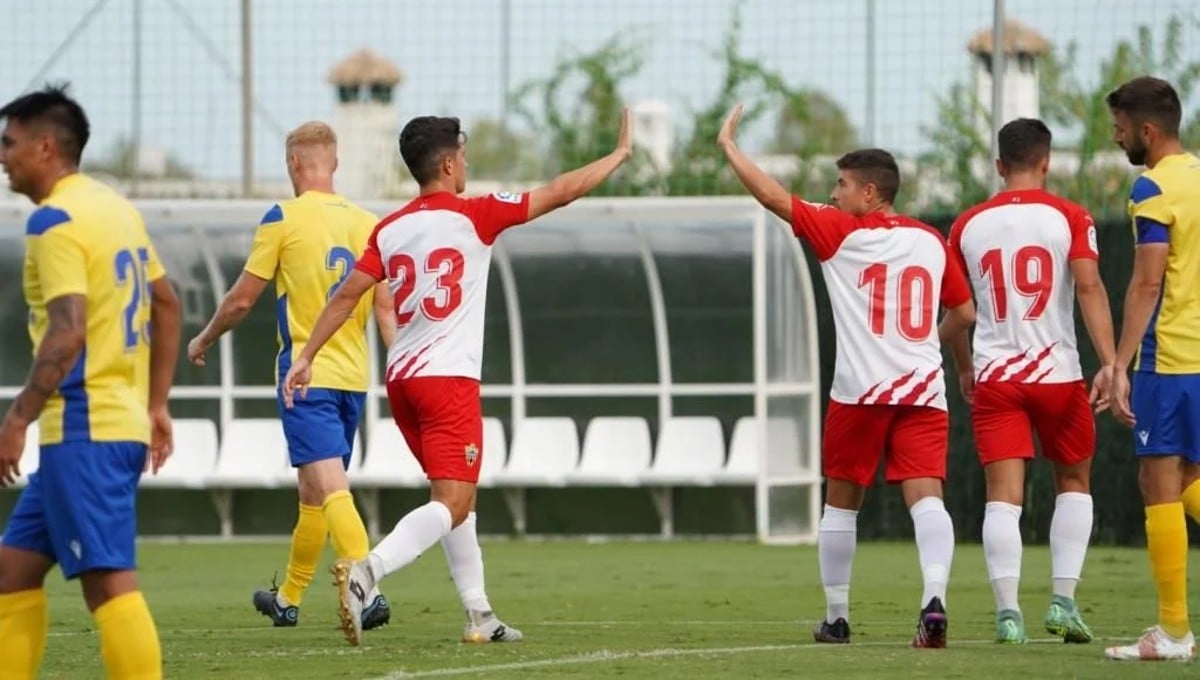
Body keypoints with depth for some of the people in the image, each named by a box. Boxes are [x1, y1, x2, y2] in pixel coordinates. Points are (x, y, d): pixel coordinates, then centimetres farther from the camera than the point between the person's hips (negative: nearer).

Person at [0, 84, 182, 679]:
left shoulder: (55, 221, -13)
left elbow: (67, 332, -22)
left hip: (83, 428, -10)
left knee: (109, 582, -12)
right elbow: (167, 306, 22)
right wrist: (155, 405, 25)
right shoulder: (116, 209, 15)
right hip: (123, 420, 10)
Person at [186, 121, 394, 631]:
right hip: (353, 376, 6)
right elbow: (386, 308, 4)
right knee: (313, 492, 17)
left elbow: (241, 299, -2)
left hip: (305, 373, -6)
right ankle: (288, 598, 30)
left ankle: (368, 589, -30)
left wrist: (203, 341, 15)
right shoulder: (367, 224, 6)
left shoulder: (284, 219, -7)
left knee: (330, 488, -14)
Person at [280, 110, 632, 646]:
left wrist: (306, 356, 9)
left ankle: (478, 615, 19)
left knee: (458, 496, 19)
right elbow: (561, 192, -1)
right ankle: (364, 572, -32)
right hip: (449, 379, -7)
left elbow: (347, 295, 3)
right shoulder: (474, 216, -6)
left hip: (401, 378, 7)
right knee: (451, 505, -10)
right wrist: (620, 154, 11)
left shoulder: (389, 230, 8)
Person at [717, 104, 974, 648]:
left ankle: (836, 616, 21)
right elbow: (964, 313, 19)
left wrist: (728, 145, 9)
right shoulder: (931, 241, 11)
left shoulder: (843, 233, -2)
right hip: (924, 389, 3)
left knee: (841, 501, 14)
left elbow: (774, 197, -2)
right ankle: (934, 597, -32)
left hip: (860, 392, -3)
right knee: (926, 497, -8)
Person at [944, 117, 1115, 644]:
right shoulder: (1068, 217, -1)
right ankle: (1063, 600, 6)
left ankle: (1007, 611, -14)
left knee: (1003, 496, -1)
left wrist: (965, 371, 29)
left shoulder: (968, 226, 7)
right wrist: (1109, 363, -17)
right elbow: (1089, 289, -13)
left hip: (994, 377, 1)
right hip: (1058, 373, -1)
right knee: (1073, 483, 17)